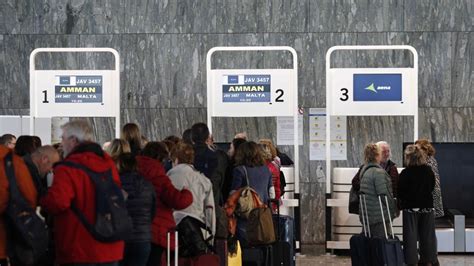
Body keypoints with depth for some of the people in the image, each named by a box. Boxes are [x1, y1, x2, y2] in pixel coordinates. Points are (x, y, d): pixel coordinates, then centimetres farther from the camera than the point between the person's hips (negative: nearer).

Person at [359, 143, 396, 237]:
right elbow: (384, 194, -17)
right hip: (379, 216, -8)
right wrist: (393, 210, -5)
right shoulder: (378, 172, -16)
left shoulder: (364, 171, 11)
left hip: (367, 215, 9)